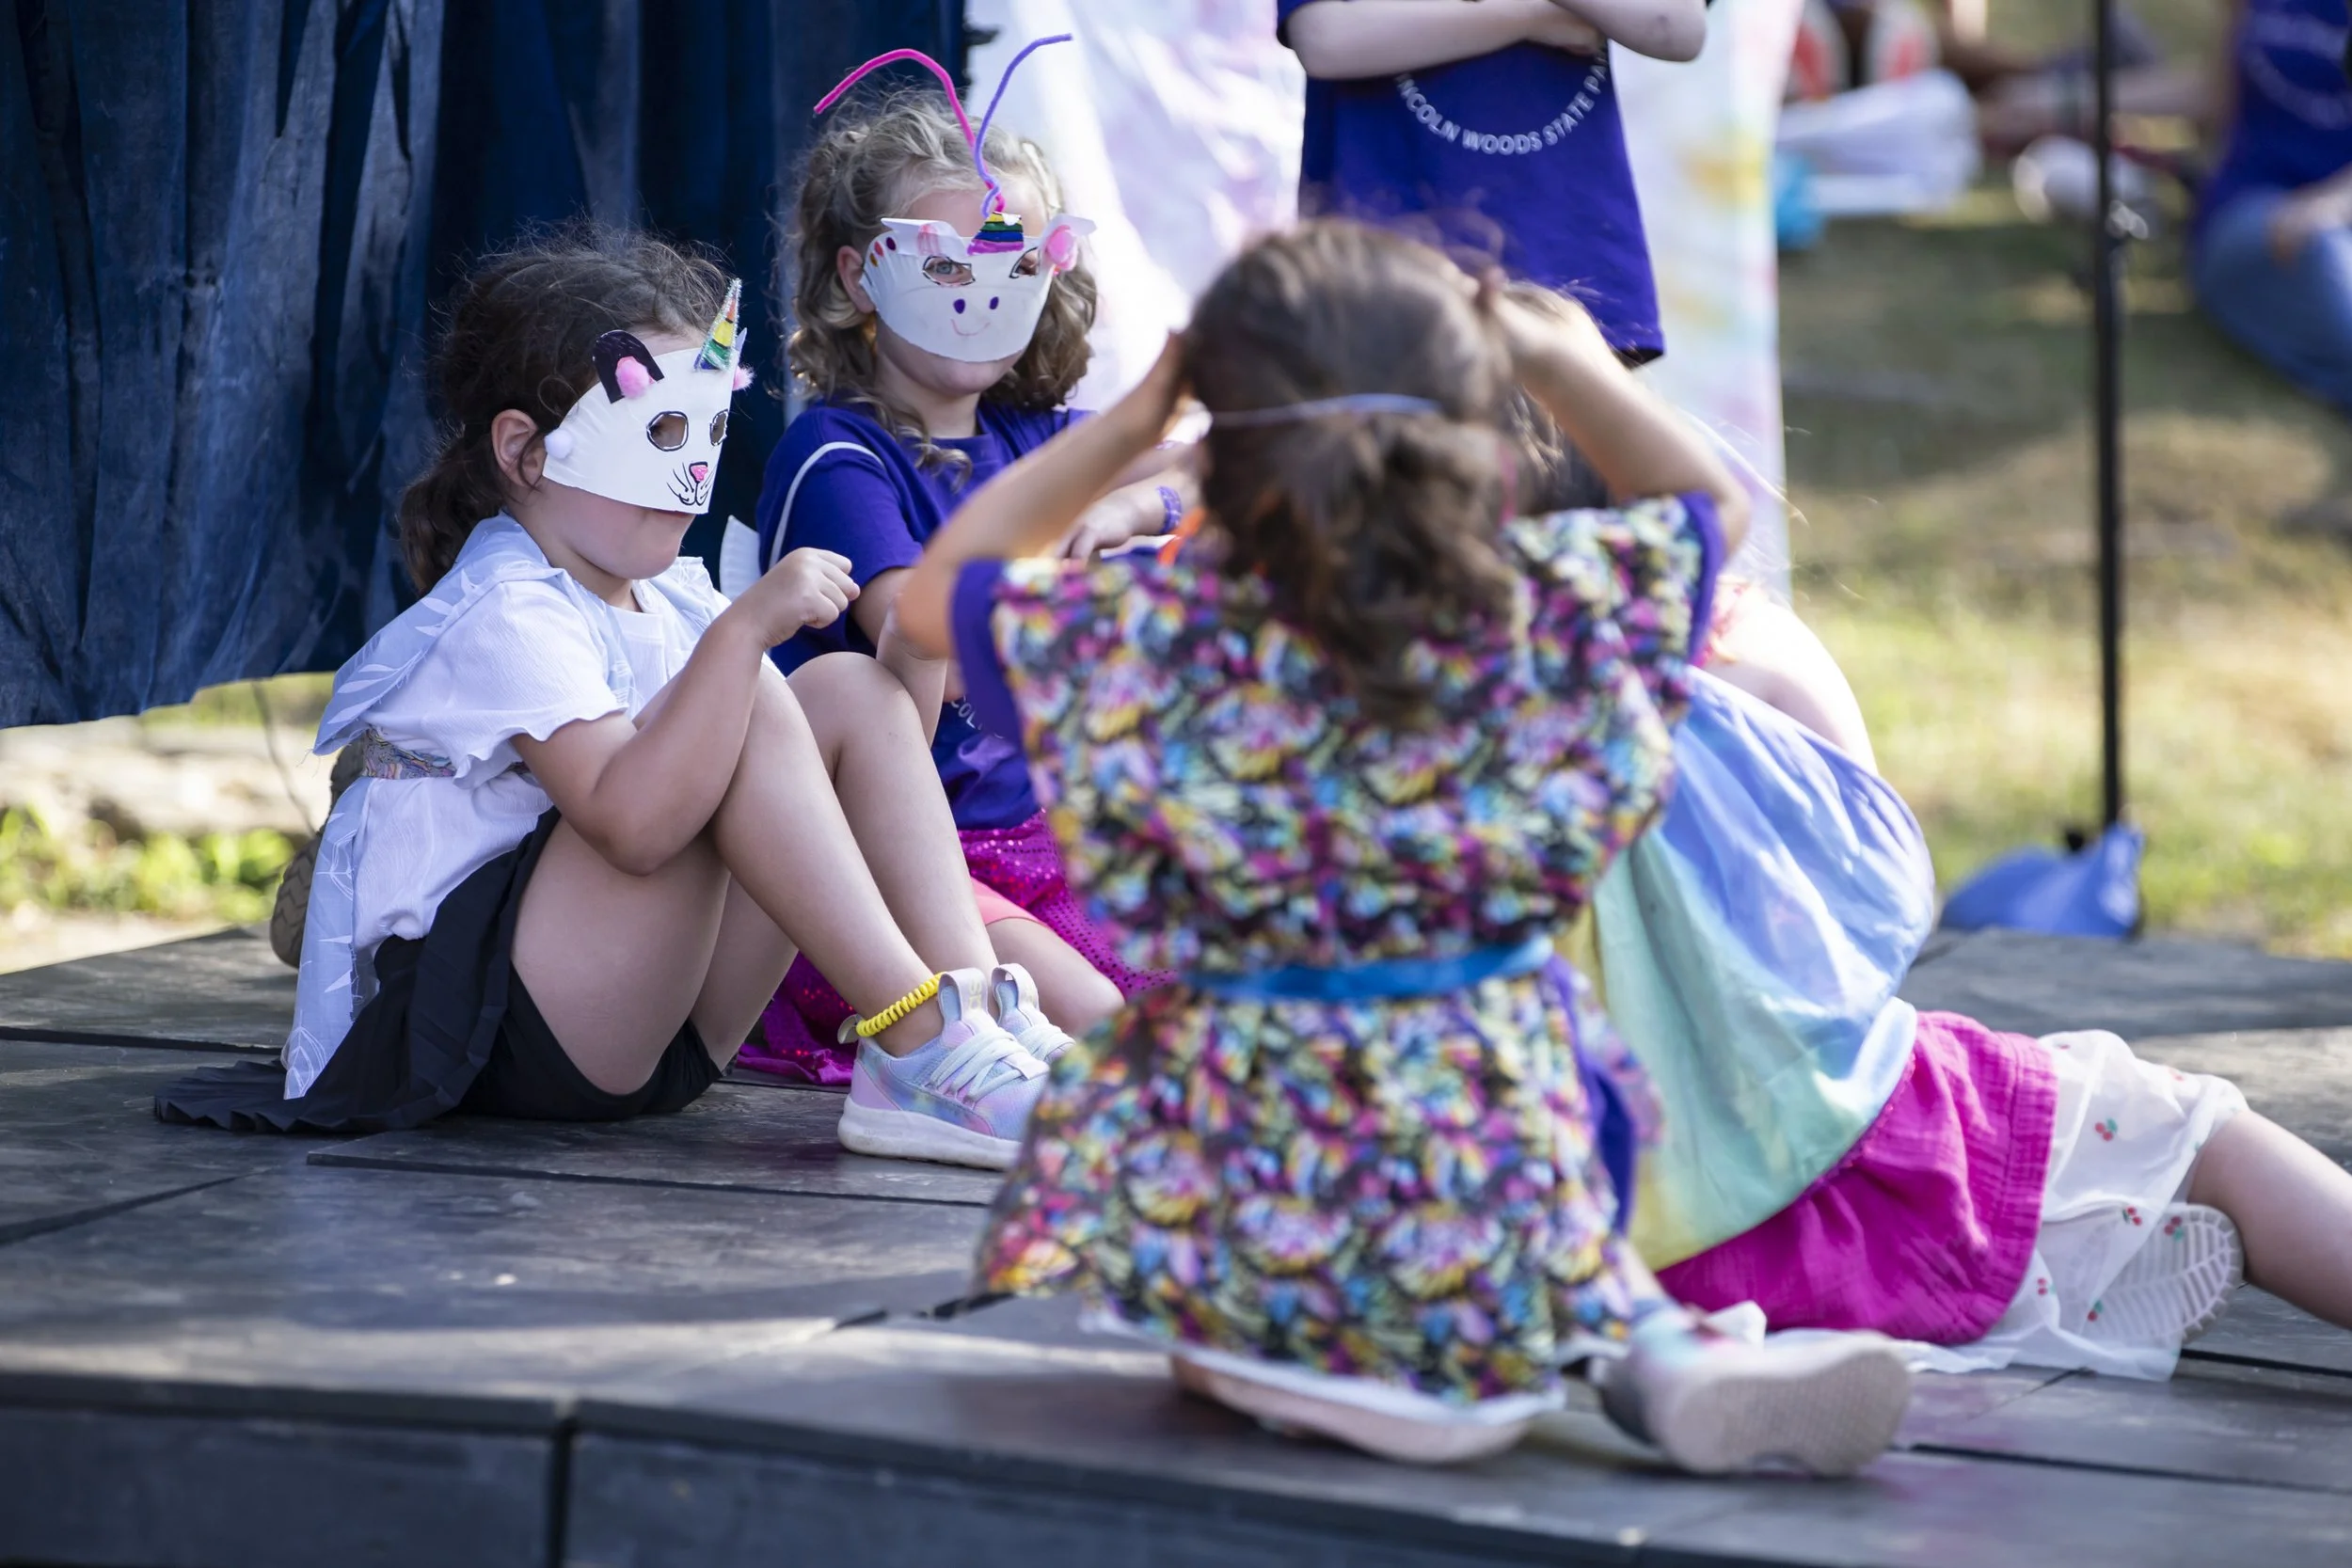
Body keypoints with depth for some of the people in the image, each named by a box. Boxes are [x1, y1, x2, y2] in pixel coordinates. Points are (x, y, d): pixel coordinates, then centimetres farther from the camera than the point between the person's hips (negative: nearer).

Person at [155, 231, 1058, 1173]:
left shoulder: (667, 603, 14)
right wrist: (747, 627, -32)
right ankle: (925, 1051, -26)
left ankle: (974, 999, -14)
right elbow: (635, 824, -32)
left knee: (851, 693, 0)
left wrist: (916, 653, 1)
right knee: (748, 707, -24)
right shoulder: (505, 617, -15)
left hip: (652, 1036, 9)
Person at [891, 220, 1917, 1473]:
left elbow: (936, 594, 6)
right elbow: (1710, 506, 12)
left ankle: (1244, 1359, 13)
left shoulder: (1144, 644, -17)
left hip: (1221, 1254, -1)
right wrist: (1555, 359, 17)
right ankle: (1649, 1349, 16)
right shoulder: (1567, 614, -12)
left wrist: (1127, 422, 8)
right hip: (1508, 1261, 1)